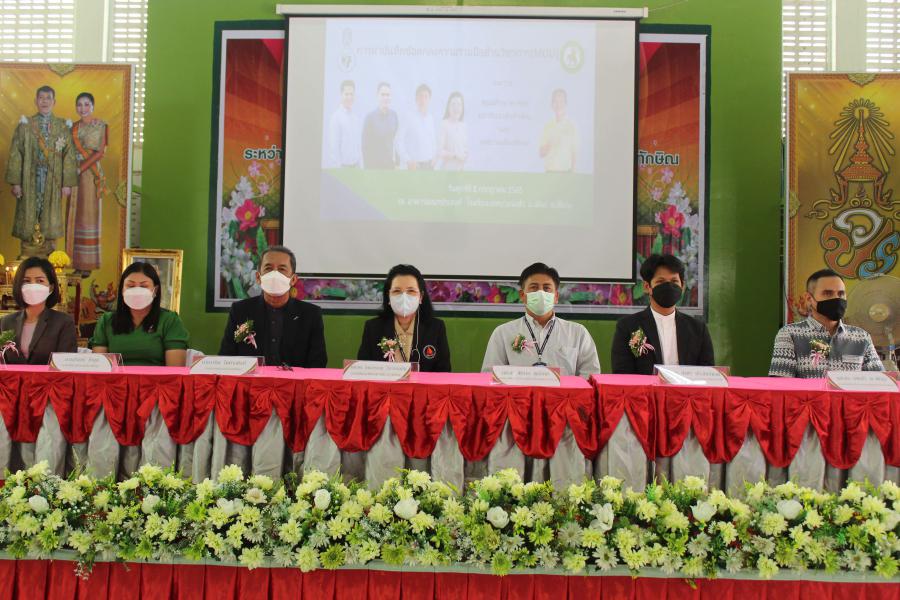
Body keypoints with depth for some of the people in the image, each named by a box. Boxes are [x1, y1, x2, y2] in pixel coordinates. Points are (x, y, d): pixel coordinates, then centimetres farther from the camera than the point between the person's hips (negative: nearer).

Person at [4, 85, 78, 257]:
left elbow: (69, 155, 2)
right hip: (30, 181, 0)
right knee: (29, 222, 1)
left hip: (53, 182, 0)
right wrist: (15, 182, -5)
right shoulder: (25, 125, 4)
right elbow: (15, 154, 1)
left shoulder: (63, 127, 5)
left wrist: (67, 183, -5)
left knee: (50, 222, 3)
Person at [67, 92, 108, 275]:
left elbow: (100, 152, -10)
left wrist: (81, 167, -16)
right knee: (74, 215, 5)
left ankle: (87, 263, 3)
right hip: (74, 173, 5)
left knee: (88, 215, -3)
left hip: (90, 173, -5)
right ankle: (76, 260, 11)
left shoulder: (100, 126, -2)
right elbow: (71, 152, 12)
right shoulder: (73, 127, 13)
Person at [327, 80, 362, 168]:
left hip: (356, 166, 6)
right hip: (343, 166, -6)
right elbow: (333, 146, -13)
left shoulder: (356, 117, 9)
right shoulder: (336, 117, -11)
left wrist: (360, 166, 10)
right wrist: (337, 168, -14)